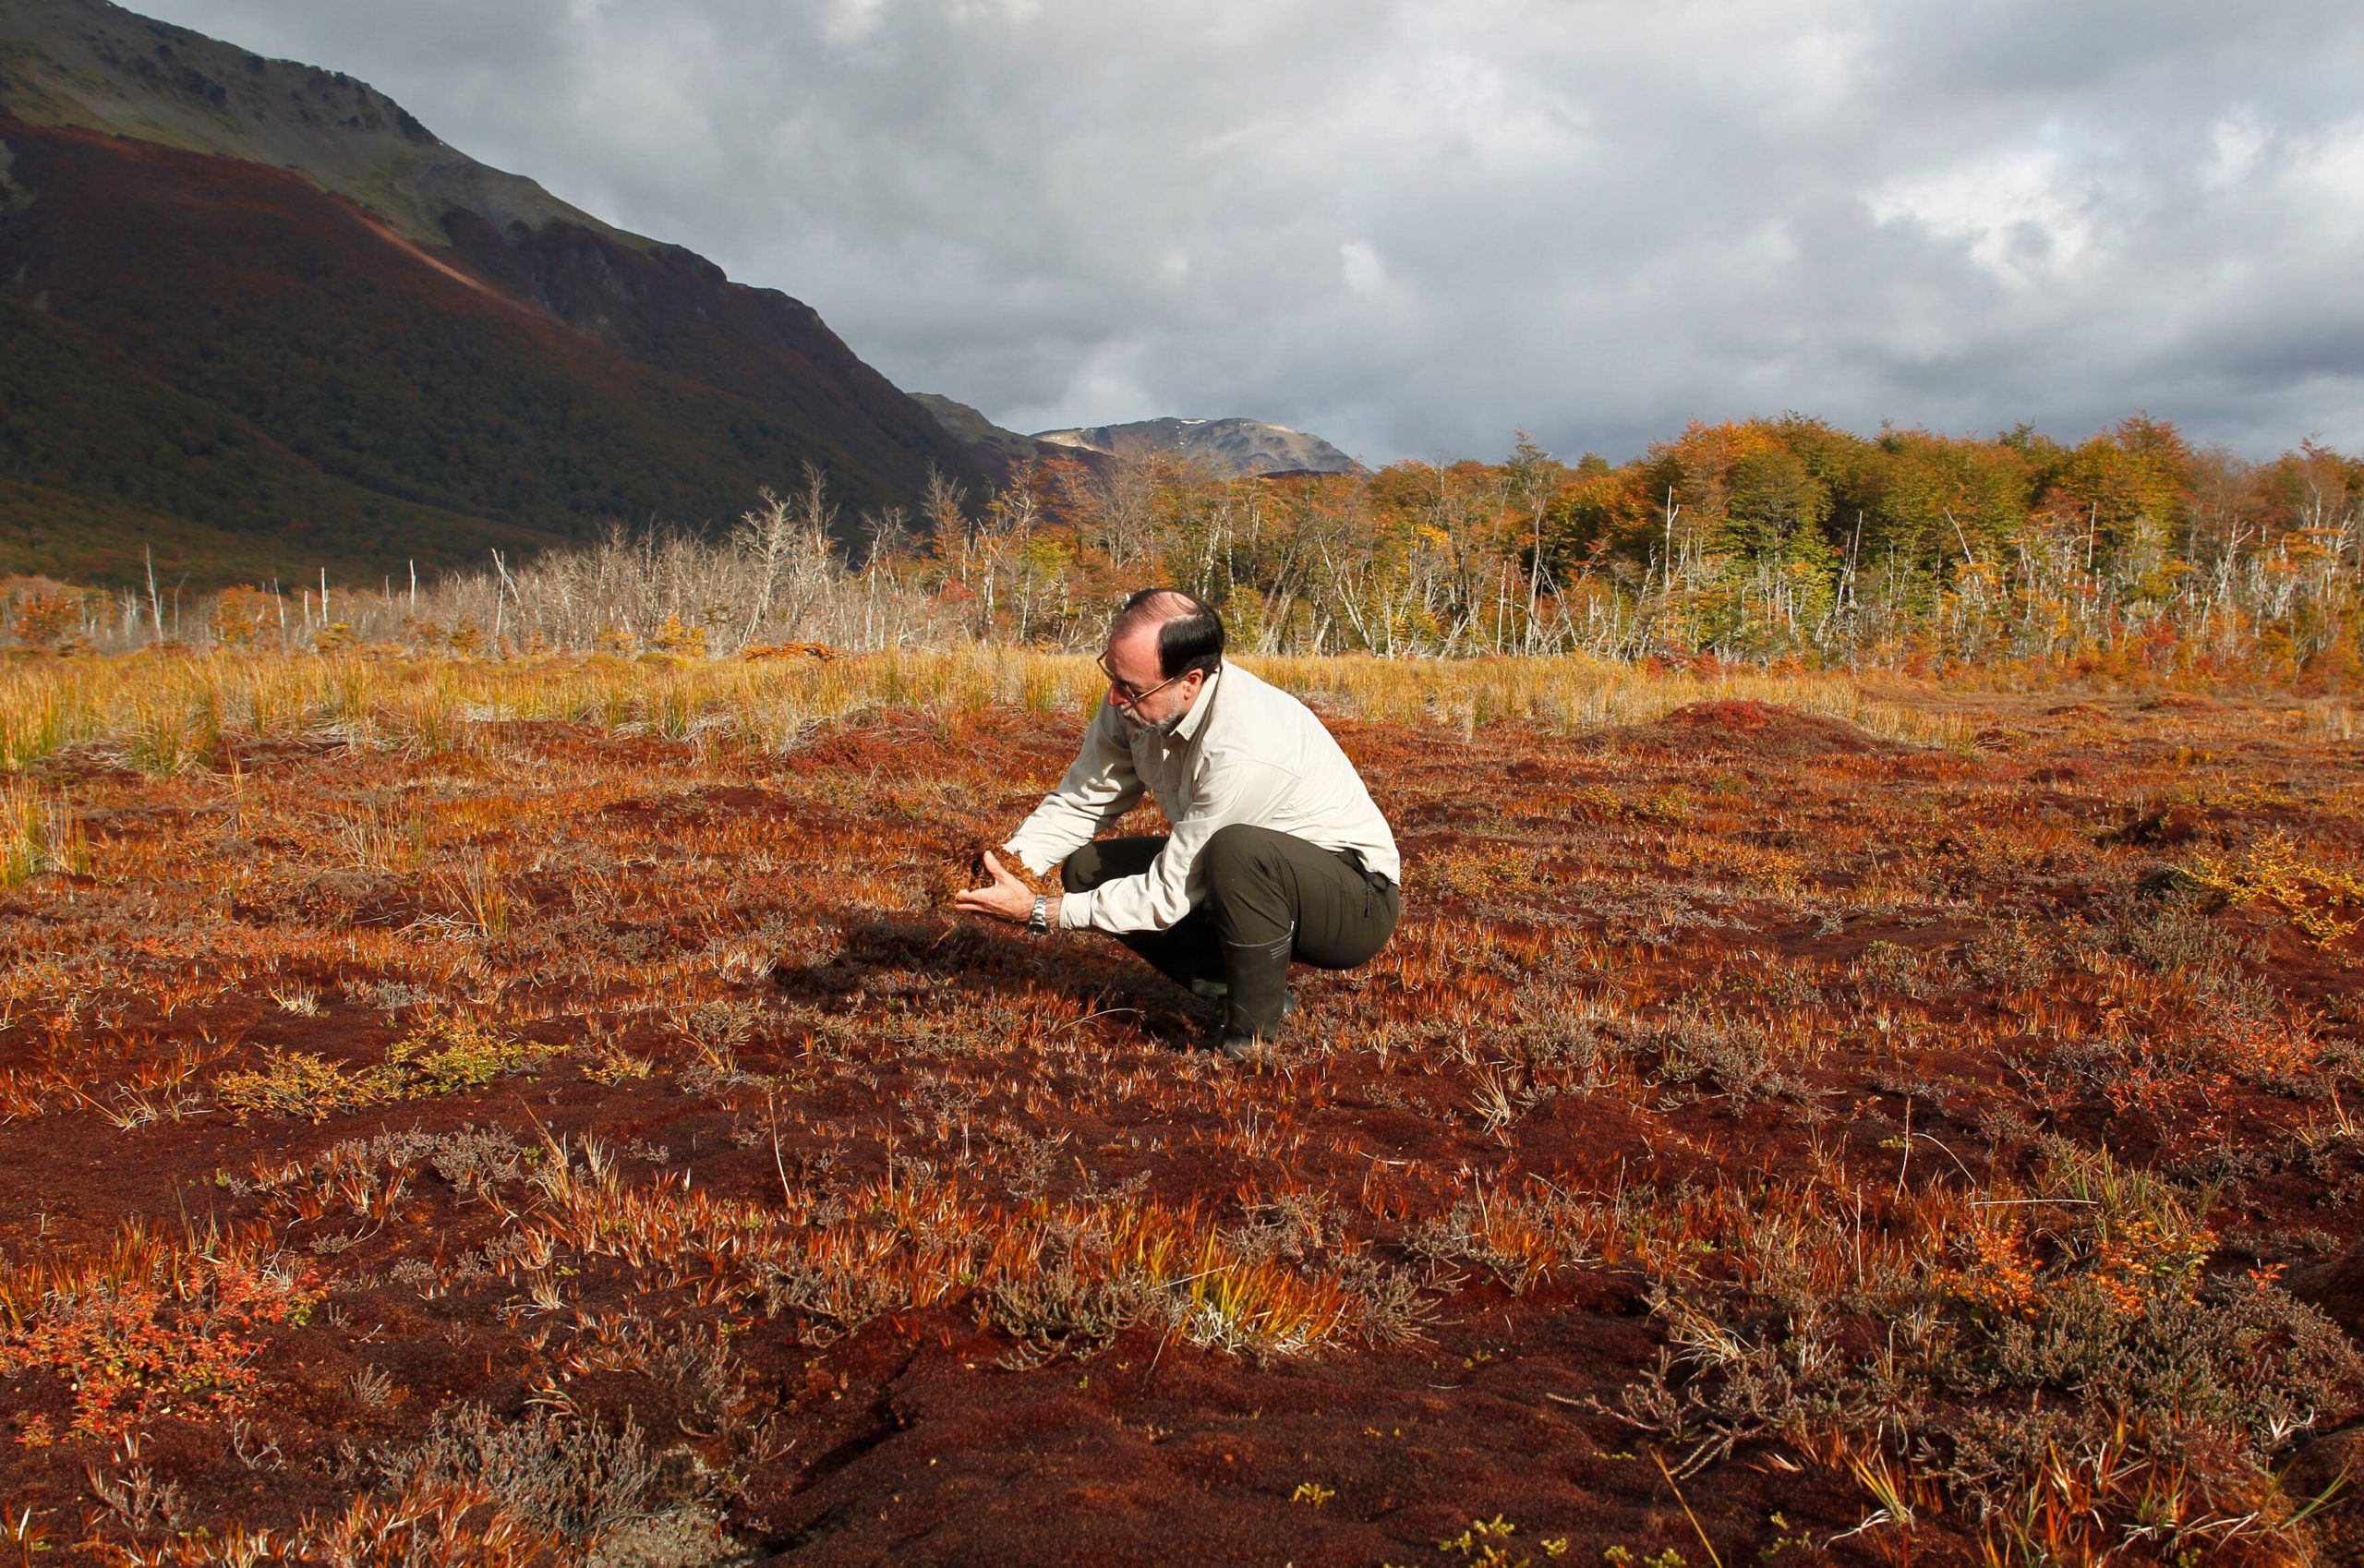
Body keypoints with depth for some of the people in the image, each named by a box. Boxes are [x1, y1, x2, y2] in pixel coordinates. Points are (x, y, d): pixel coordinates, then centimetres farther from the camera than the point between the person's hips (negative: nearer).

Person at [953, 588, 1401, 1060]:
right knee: (1089, 869, -3)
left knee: (1237, 851, -39)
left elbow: (1168, 896, -28)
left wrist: (1039, 911, -24)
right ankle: (1237, 987, 2)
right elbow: (1079, 801, -1)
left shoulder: (1243, 752, -35)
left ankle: (1254, 1029, -17)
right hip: (1248, 879, 8)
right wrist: (1013, 860, -20)